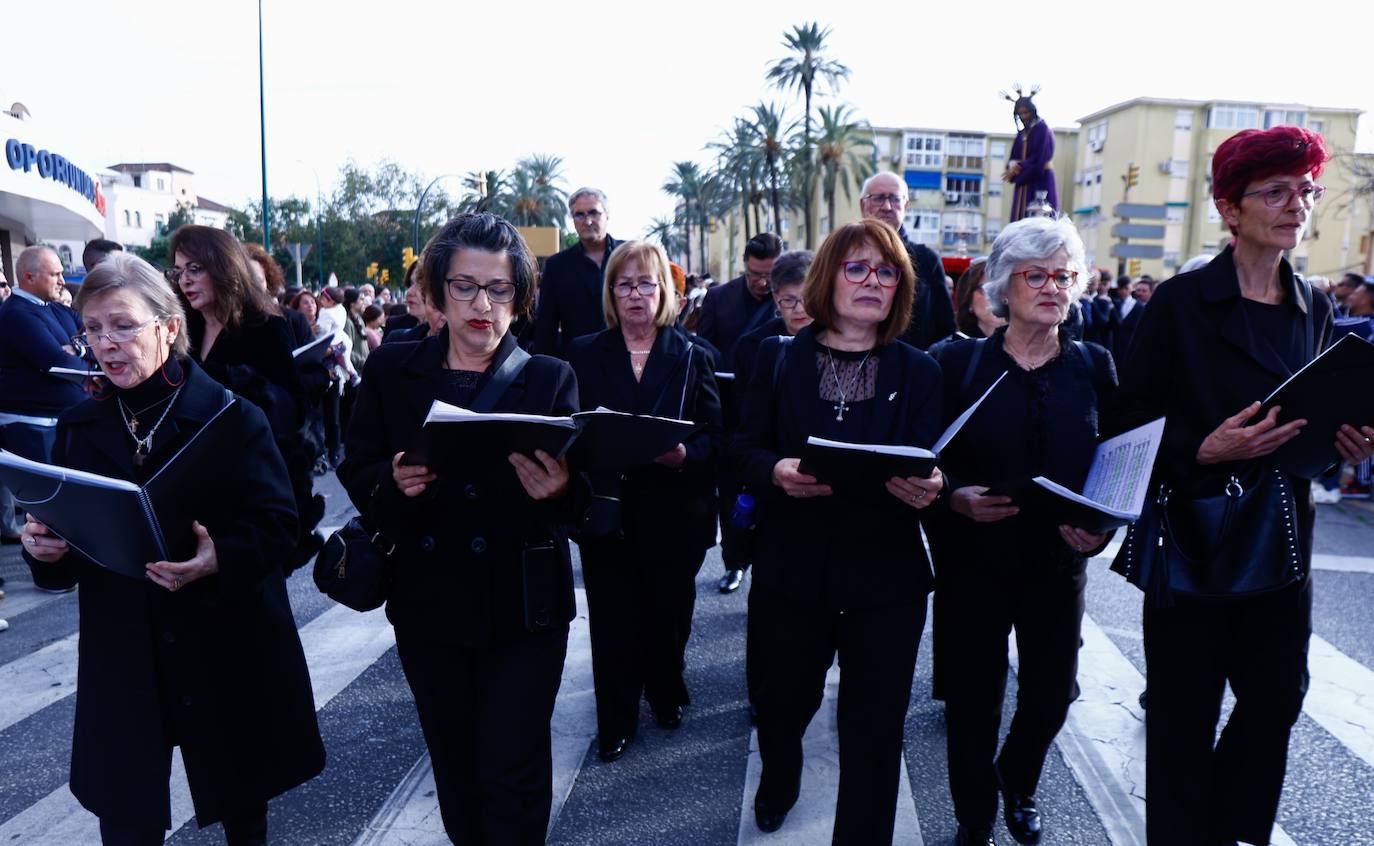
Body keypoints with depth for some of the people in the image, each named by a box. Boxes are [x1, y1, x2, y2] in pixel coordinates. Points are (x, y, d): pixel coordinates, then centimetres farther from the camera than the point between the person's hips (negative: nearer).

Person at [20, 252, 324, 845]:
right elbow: (73, 543, 8)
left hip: (229, 650, -2)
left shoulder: (230, 417, -10)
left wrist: (221, 560, -31)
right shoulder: (80, 427, 4)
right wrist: (45, 548, -13)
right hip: (121, 658, 3)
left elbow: (277, 524, -13)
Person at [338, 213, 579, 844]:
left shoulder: (549, 378, -2)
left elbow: (580, 499, -7)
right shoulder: (390, 371, 2)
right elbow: (356, 474, 4)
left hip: (522, 608, -2)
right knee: (454, 766, 18)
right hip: (428, 603, 3)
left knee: (511, 772, 3)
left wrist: (557, 490, -30)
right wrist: (393, 483, -18)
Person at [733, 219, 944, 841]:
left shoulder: (919, 372, 4)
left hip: (885, 578, 0)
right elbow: (745, 449, 0)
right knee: (783, 702, 19)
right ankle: (778, 784, 52)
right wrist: (777, 471, -21)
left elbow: (929, 467, -2)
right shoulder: (778, 359, 3)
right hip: (791, 571, 1)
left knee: (875, 727, 7)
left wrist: (928, 487, -25)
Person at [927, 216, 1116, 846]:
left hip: (1058, 560, 2)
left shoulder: (1095, 366, 2)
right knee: (973, 696, 6)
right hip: (972, 557, -2)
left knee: (1050, 693, 12)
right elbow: (927, 458, -3)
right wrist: (955, 496, -21)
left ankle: (1018, 784, 44)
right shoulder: (959, 362, -4)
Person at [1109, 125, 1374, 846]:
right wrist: (1206, 448, -24)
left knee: (1277, 698, 11)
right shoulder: (1182, 302, -8)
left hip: (1281, 538, 5)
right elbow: (1132, 420, -10)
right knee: (1185, 714, 5)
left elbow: (1316, 419, 18)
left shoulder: (1312, 310, 9)